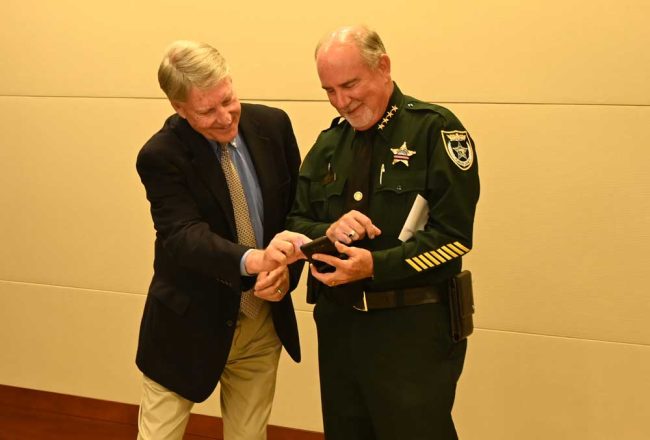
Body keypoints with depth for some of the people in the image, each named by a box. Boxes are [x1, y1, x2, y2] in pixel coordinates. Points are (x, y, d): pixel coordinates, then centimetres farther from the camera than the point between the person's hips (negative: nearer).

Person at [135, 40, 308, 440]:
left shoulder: (272, 125, -4)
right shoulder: (161, 156, -16)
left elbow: (300, 205, 4)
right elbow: (183, 236, -27)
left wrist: (286, 267, -14)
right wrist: (252, 260, -45)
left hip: (265, 320, 4)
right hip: (190, 325, -4)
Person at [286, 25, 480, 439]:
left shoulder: (435, 129, -8)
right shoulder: (329, 143, 12)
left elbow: (452, 236, -14)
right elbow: (297, 222, 10)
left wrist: (376, 266, -23)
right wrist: (328, 232, -12)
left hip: (414, 328, -6)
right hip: (338, 324, 6)